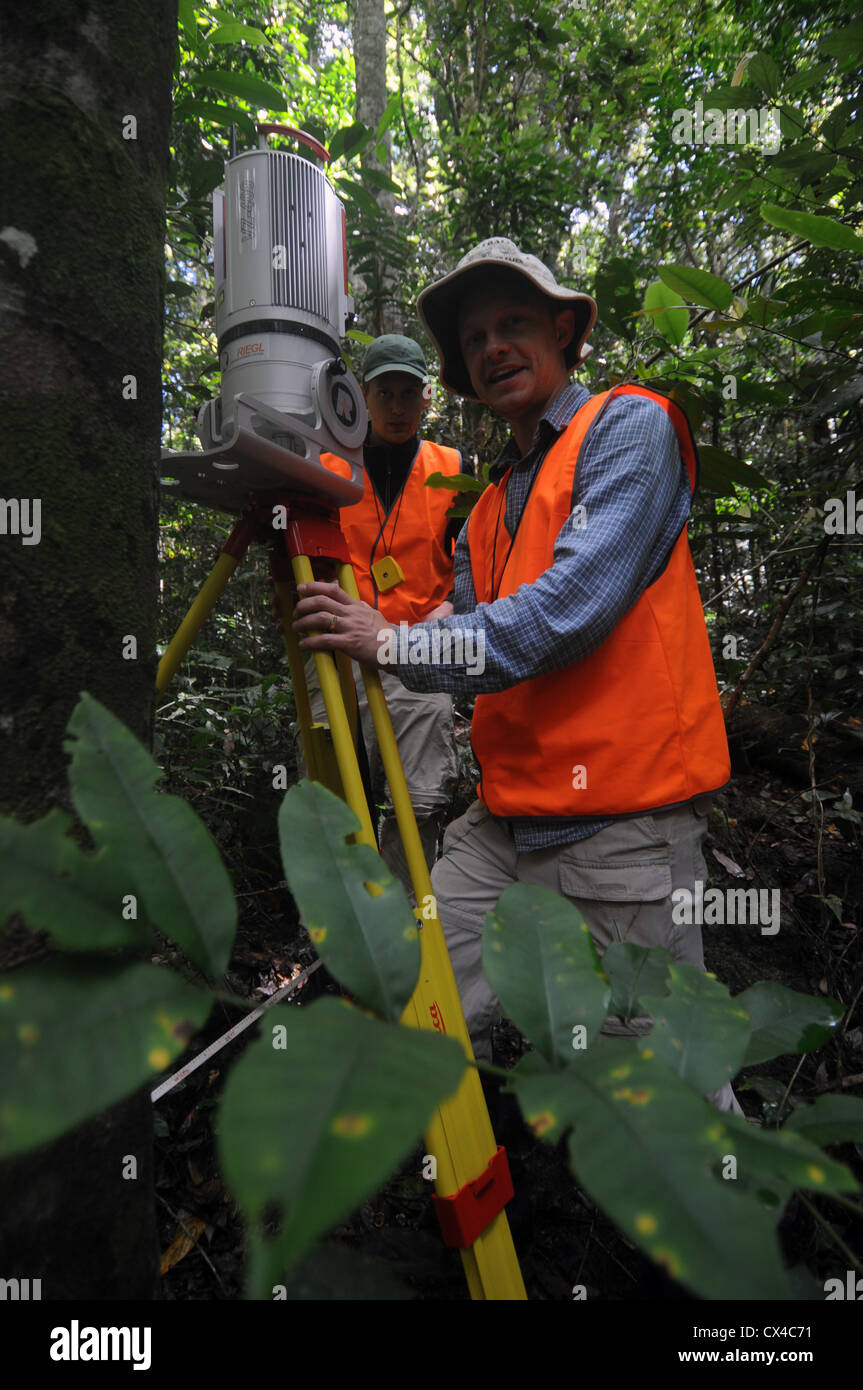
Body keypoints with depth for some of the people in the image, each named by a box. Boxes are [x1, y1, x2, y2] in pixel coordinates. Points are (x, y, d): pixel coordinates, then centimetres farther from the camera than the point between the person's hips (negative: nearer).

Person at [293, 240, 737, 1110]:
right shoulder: (489, 501, 19)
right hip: (504, 822, 7)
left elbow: (575, 608, -17)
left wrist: (398, 644, -16)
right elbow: (474, 649, 14)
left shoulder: (630, 425, -3)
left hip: (620, 822, -6)